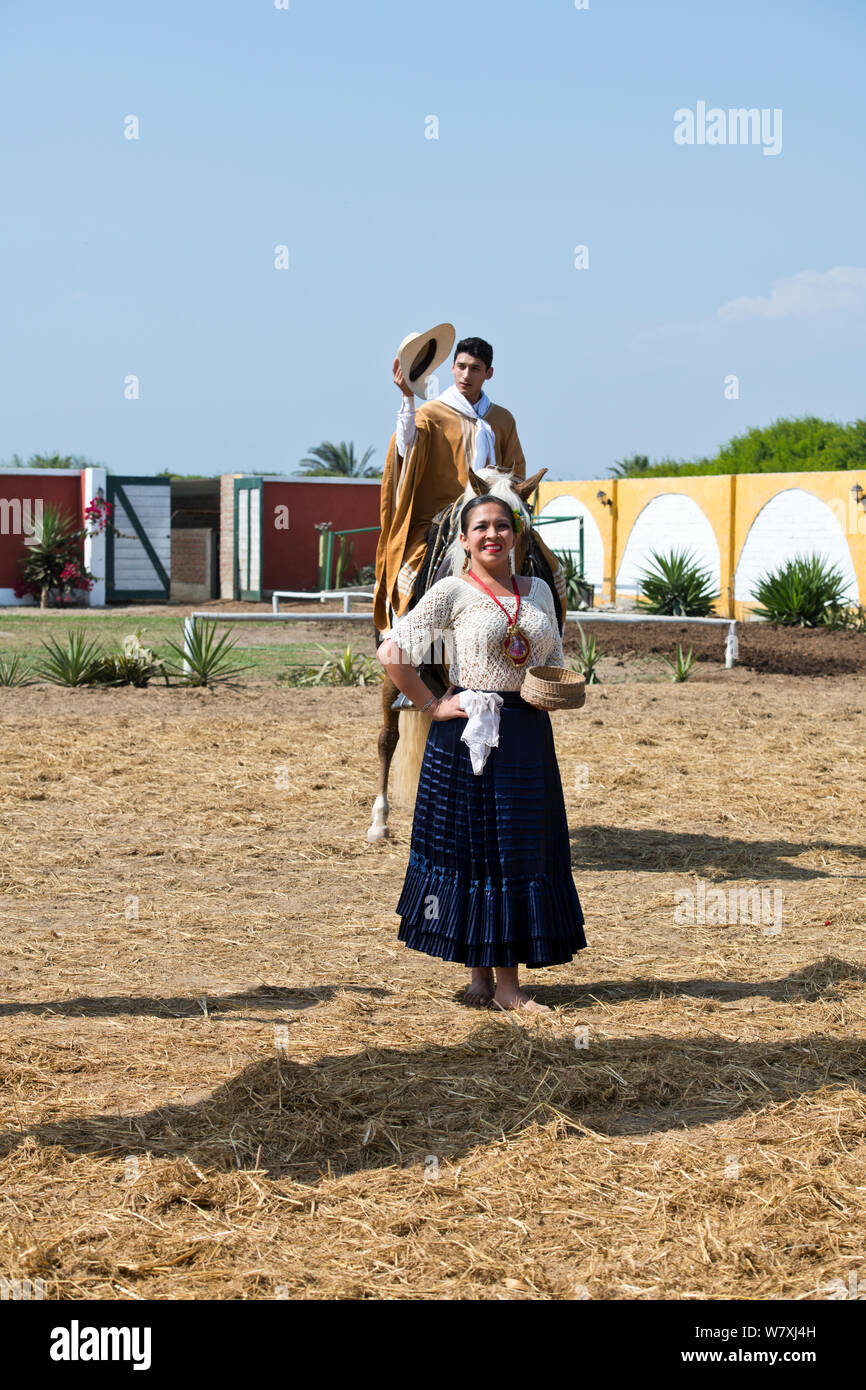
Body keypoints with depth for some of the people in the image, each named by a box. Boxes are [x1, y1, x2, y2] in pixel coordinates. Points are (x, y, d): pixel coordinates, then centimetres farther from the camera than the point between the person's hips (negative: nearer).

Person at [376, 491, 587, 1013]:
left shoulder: (538, 591, 12)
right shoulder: (453, 591, -4)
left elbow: (556, 661, 24)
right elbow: (393, 651, -10)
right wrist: (431, 707, -10)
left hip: (528, 735, 5)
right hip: (468, 736, -5)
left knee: (522, 849, 5)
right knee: (472, 847, 0)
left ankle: (508, 980, 13)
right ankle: (480, 974, 10)